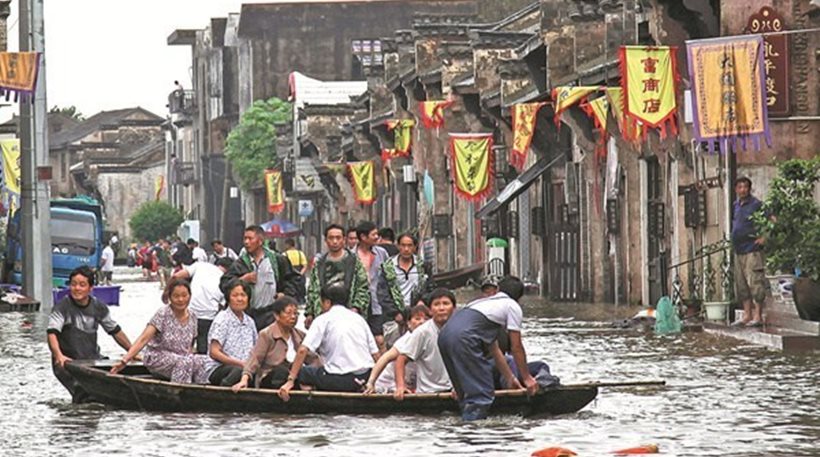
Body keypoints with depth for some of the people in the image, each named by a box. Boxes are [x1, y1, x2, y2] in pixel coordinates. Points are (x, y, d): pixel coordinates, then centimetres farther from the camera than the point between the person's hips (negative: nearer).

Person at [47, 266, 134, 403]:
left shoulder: (98, 307, 5)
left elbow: (115, 331, 17)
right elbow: (52, 333, -22)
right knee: (85, 394, -26)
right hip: (68, 362, -5)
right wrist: (58, 355, -40)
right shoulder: (62, 308, -10)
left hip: (93, 360, 5)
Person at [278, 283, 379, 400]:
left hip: (340, 379, -6)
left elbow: (303, 350, -11)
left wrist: (290, 381, -11)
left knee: (299, 371, 13)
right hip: (364, 378, 6)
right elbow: (375, 355, 11)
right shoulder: (359, 318, 15)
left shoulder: (323, 320, 0)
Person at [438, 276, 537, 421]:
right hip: (463, 338, -9)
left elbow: (494, 349, 42)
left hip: (445, 334, 9)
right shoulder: (513, 306, 14)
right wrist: (526, 377, 25)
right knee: (482, 393, -5)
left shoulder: (487, 302, 37)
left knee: (467, 392, 19)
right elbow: (516, 347, 13)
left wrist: (510, 378, 47)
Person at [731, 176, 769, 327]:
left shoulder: (756, 205, -8)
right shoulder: (735, 206, 14)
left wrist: (764, 238, -14)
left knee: (755, 282, -8)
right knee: (742, 285, 9)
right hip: (739, 251, 8)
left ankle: (758, 316, -7)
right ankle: (747, 315, 15)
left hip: (752, 251, -8)